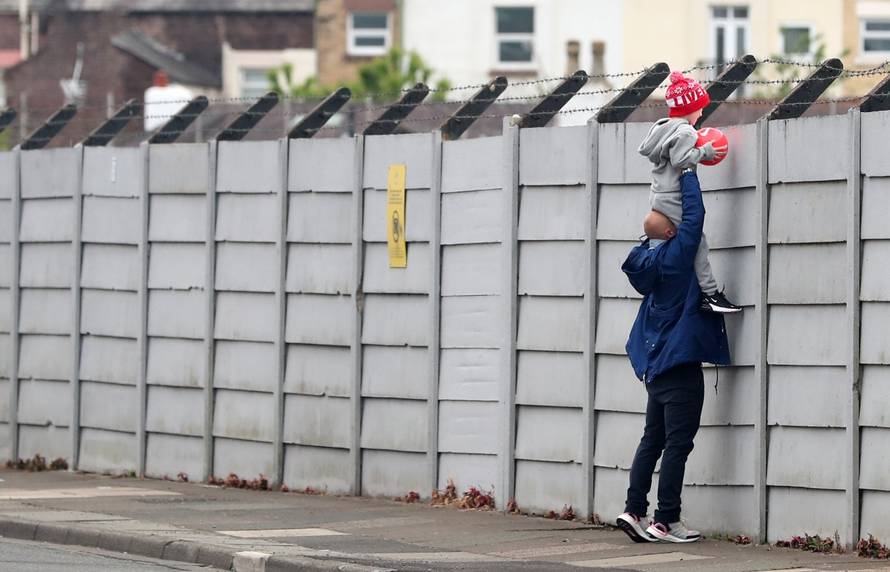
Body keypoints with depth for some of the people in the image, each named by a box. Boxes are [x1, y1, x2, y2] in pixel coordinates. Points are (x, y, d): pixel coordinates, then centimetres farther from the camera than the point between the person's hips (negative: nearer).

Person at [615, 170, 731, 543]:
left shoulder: (649, 260, 7)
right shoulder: (675, 256, -15)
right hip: (680, 365, -8)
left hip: (656, 366, 8)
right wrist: (688, 174, 2)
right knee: (677, 444, -5)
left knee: (653, 441, 12)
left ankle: (634, 511, 7)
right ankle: (665, 521, -6)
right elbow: (694, 214, -12)